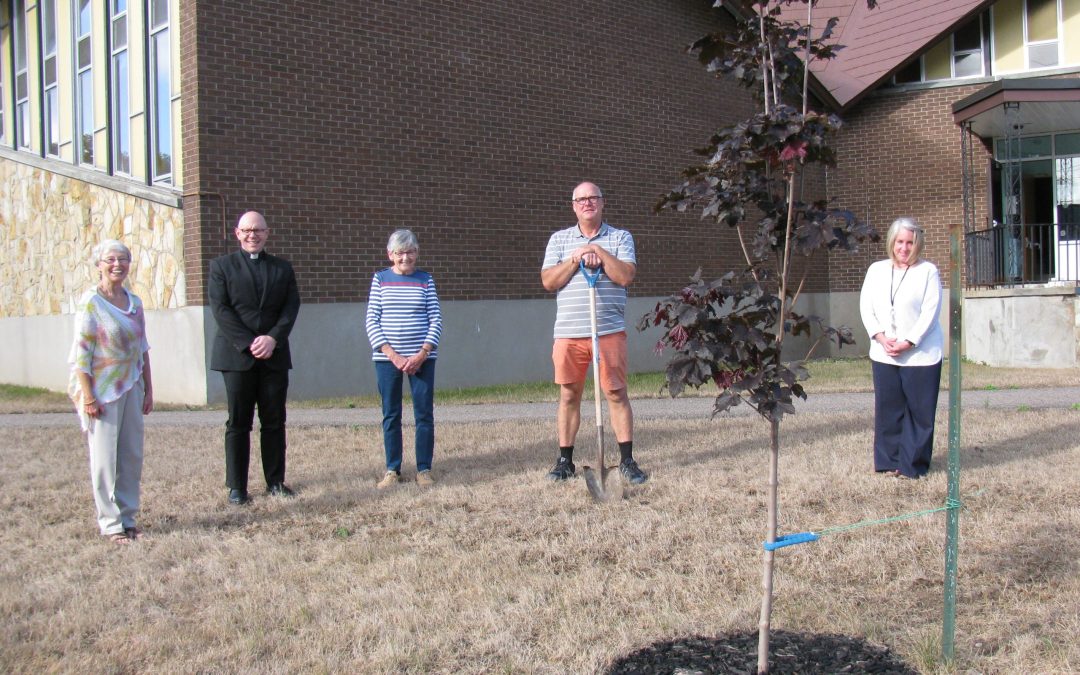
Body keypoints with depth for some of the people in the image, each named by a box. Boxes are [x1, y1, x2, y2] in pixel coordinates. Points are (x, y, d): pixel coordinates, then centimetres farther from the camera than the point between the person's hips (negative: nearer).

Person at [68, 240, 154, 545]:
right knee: (105, 458, -1)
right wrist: (88, 397, -15)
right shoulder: (91, 302, -9)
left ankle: (127, 516, 19)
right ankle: (110, 522, 9)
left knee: (132, 456, 7)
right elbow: (80, 353, -12)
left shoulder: (134, 302, 8)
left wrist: (148, 389, 13)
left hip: (131, 388, 6)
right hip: (102, 391, -6)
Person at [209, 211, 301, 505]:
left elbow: (291, 307, 5)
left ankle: (275, 481, 14)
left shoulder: (282, 268, 14)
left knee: (274, 422, 5)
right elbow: (220, 309, -4)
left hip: (274, 355, 2)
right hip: (237, 356, -2)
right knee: (238, 423, 0)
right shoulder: (222, 266, 6)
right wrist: (249, 343, -14)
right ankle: (236, 486, 5)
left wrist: (273, 338, -12)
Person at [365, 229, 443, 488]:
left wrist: (422, 354, -10)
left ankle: (424, 469, 9)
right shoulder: (380, 279, 4)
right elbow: (371, 321, 0)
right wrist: (392, 355, -10)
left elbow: (435, 320, 2)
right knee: (391, 415, 5)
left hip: (422, 357, 0)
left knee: (424, 414, 1)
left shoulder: (425, 280, 5)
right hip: (386, 358, 0)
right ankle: (392, 469, 13)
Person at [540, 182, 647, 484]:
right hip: (568, 333, 2)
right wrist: (576, 259, -8)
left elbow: (626, 276, -7)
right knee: (569, 395, 5)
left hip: (609, 331, -1)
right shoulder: (559, 239, 13)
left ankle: (627, 460, 8)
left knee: (617, 394, 1)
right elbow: (548, 281, 1)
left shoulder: (620, 238, 8)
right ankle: (565, 461, 14)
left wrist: (599, 251, -10)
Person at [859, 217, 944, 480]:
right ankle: (889, 462, 15)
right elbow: (866, 307, 6)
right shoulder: (876, 270, 10)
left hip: (920, 354, -3)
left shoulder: (928, 271, -2)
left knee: (919, 411, 1)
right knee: (887, 409, 6)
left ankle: (913, 465, 9)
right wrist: (880, 337, -9)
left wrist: (908, 342, -15)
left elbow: (930, 311, -8)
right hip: (884, 354, 3)